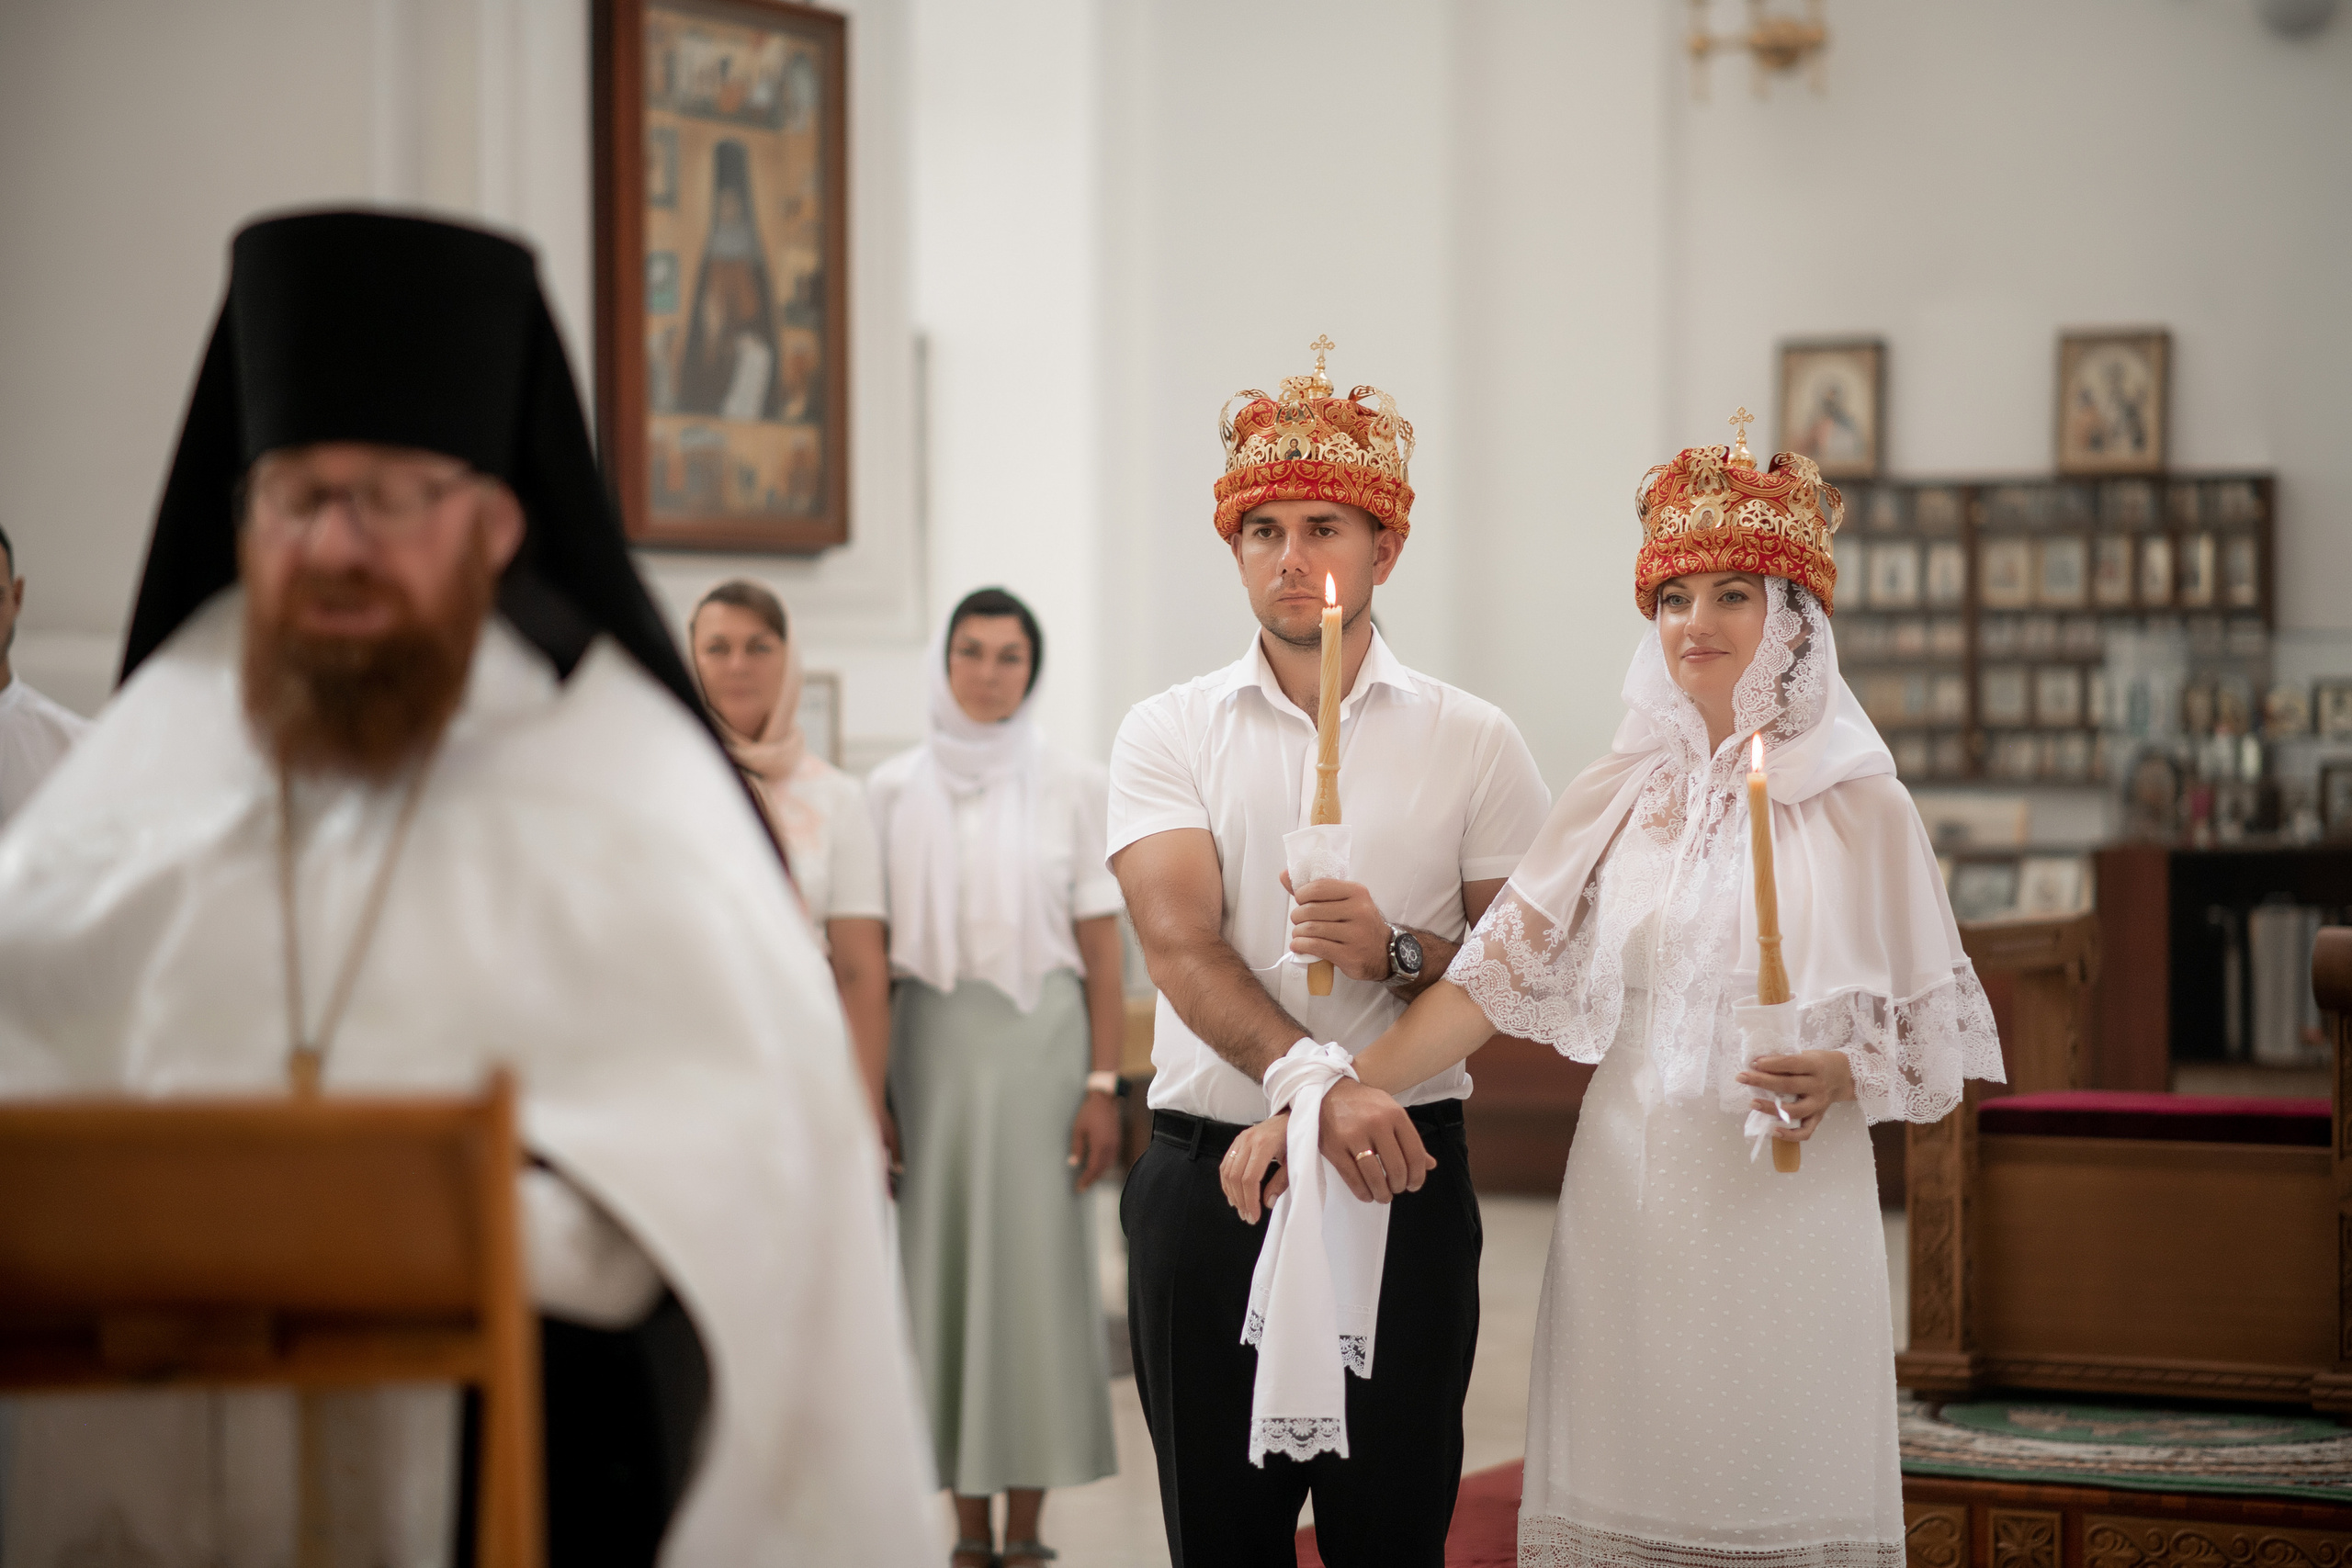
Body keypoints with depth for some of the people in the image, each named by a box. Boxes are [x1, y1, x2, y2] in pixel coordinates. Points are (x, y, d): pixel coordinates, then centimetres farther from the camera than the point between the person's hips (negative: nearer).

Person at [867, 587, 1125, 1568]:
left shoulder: (1072, 787, 3)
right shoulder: (893, 791, 5)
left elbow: (1103, 950, 1)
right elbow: (871, 950, 6)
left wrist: (1103, 1084, -6)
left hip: (1040, 1046, -1)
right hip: (932, 1048, 1)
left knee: (1037, 1271, -1)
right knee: (942, 1266, 2)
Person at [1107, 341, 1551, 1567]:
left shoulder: (1472, 743, 6)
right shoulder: (1168, 732, 4)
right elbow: (1180, 946, -10)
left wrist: (1395, 953, -15)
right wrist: (1323, 1082, -24)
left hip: (1405, 1184, 0)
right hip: (1207, 1176, 0)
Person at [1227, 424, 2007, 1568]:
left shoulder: (1861, 808, 1)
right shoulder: (1620, 799, 7)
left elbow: (1936, 1039, 5)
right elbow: (1493, 977, 1)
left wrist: (1845, 1077, -16)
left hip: (1790, 1211, -2)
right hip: (1629, 1209, 2)